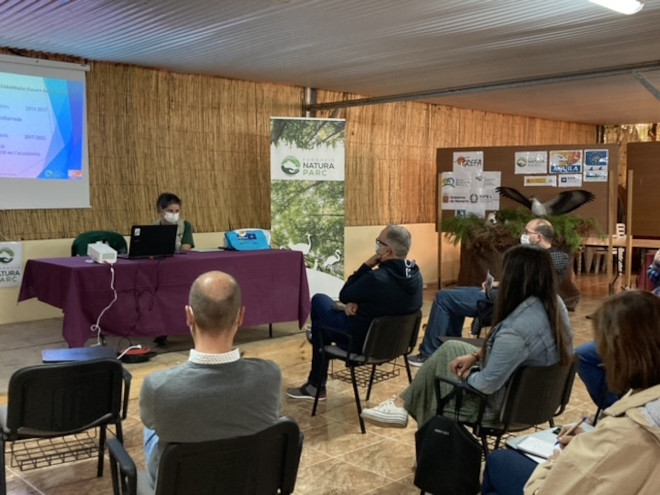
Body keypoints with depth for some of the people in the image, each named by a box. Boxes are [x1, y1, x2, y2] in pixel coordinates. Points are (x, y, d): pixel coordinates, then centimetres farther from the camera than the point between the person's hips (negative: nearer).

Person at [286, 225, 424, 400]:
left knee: (319, 300, 12)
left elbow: (344, 296, -14)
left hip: (362, 341, -8)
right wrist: (356, 302, -8)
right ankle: (315, 384, 31)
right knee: (322, 319, 22)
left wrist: (367, 265, -15)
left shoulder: (377, 278, -31)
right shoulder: (416, 275, -5)